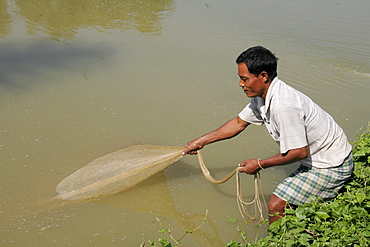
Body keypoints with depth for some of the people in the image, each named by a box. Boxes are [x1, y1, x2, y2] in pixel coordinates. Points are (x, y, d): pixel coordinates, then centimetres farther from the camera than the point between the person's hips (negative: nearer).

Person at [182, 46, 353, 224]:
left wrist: (260, 164, -14)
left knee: (276, 206, -10)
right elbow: (238, 123, 15)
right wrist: (200, 142, 19)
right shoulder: (261, 97, 0)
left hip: (331, 167, -10)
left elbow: (299, 152, -27)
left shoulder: (283, 106, -31)